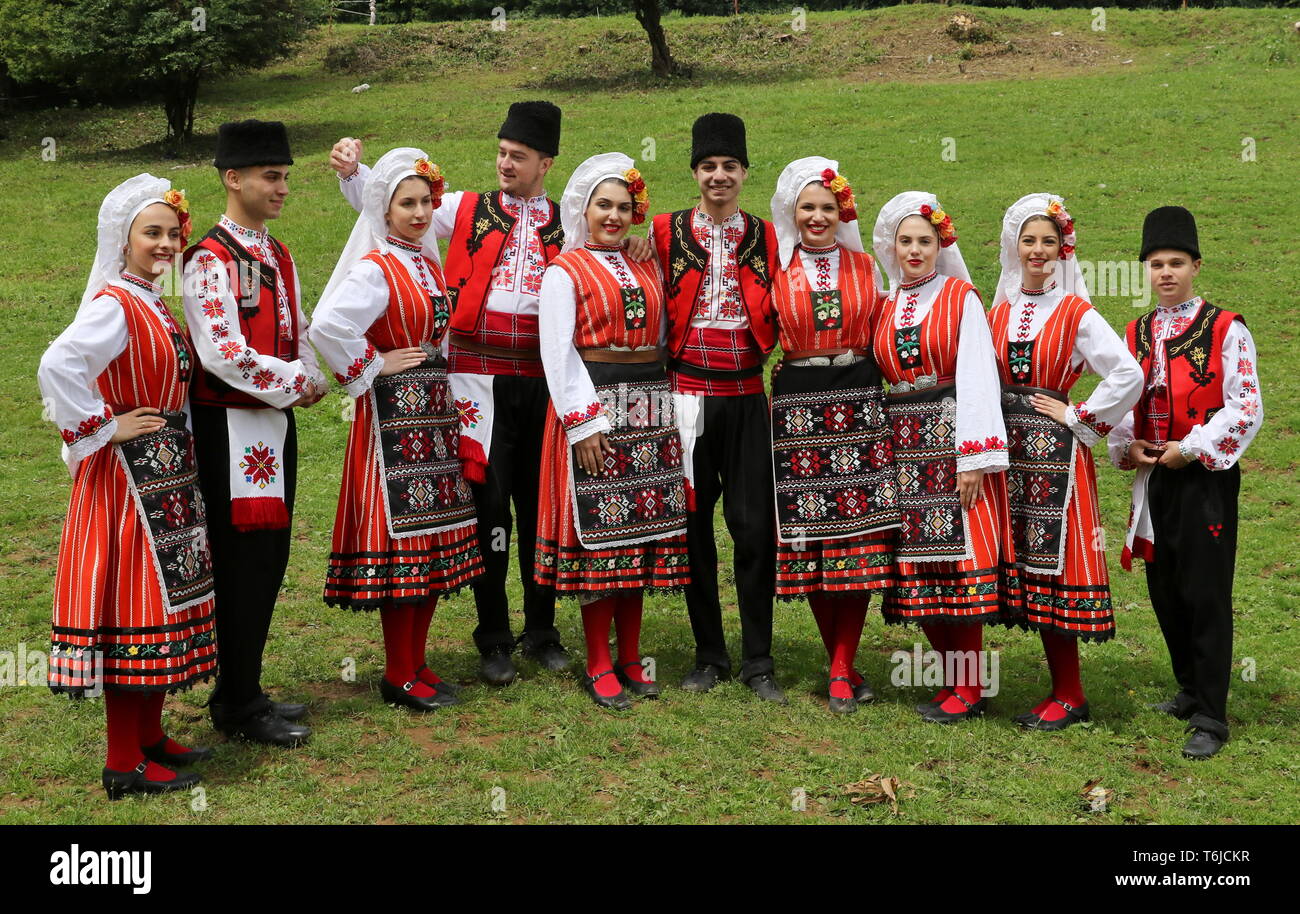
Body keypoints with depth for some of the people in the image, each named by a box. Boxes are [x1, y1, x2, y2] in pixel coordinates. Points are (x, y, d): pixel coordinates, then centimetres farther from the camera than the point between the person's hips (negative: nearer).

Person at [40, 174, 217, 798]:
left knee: (158, 602, 15)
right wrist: (106, 428, -22)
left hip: (166, 475, 10)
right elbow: (56, 367, -30)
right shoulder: (113, 305, -16)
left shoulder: (153, 306, 13)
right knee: (132, 611, -4)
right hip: (126, 477, -10)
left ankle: (150, 737, 26)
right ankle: (124, 764, 4)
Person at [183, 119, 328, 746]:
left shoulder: (278, 256, 13)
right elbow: (225, 355, -22)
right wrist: (293, 383, -13)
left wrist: (312, 380, -2)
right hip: (231, 427, -8)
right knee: (244, 563, -2)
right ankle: (239, 707, 9)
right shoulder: (210, 259, -14)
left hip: (276, 421, 9)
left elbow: (299, 333, 18)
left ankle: (244, 690, 24)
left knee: (270, 560, 13)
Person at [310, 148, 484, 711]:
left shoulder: (429, 264, 12)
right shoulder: (374, 270, -14)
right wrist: (370, 369, -16)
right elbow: (325, 327, -29)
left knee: (434, 542, 10)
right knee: (400, 543, -3)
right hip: (393, 415, -8)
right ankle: (399, 677, 7)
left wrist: (438, 381, 15)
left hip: (434, 410, 8)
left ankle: (416, 665, 21)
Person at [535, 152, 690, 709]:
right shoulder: (565, 271, -2)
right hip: (591, 411, -6)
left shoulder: (645, 267, 15)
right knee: (597, 535, -3)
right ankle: (598, 665, 8)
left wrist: (669, 408, 8)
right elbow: (557, 353, -9)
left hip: (650, 412, 6)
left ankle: (630, 658, 18)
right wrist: (582, 421, -16)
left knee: (642, 533, 8)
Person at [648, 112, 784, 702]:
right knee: (693, 525, 6)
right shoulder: (666, 232, 4)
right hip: (688, 396, 0)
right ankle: (709, 655, 19)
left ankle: (758, 662, 9)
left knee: (754, 526, -2)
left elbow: (779, 322, 12)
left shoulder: (767, 238, 7)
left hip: (748, 398, 0)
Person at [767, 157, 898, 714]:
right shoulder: (777, 271, 7)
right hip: (798, 405, -1)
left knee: (860, 536, -4)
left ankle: (842, 668, 3)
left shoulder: (865, 267, 11)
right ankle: (841, 663, 13)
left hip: (860, 403, 1)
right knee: (809, 536, -1)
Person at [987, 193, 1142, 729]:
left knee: (1053, 565, -5)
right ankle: (1063, 691, 16)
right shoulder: (998, 313, 11)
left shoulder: (1077, 314, -4)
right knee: (1028, 566, 7)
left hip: (1055, 451, -5)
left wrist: (1080, 419, -9)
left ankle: (1069, 698, 4)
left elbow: (1128, 375, -12)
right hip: (1009, 448, 5)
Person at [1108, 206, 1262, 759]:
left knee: (1206, 595, -4)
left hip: (1206, 479, -6)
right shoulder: (1136, 334, 10)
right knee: (1164, 592, 13)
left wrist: (1190, 448, -15)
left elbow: (1246, 408, -11)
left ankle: (1209, 719, 2)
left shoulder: (1226, 330, -6)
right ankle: (1190, 689, 31)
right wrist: (1126, 448, -1)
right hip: (1154, 479, 6)